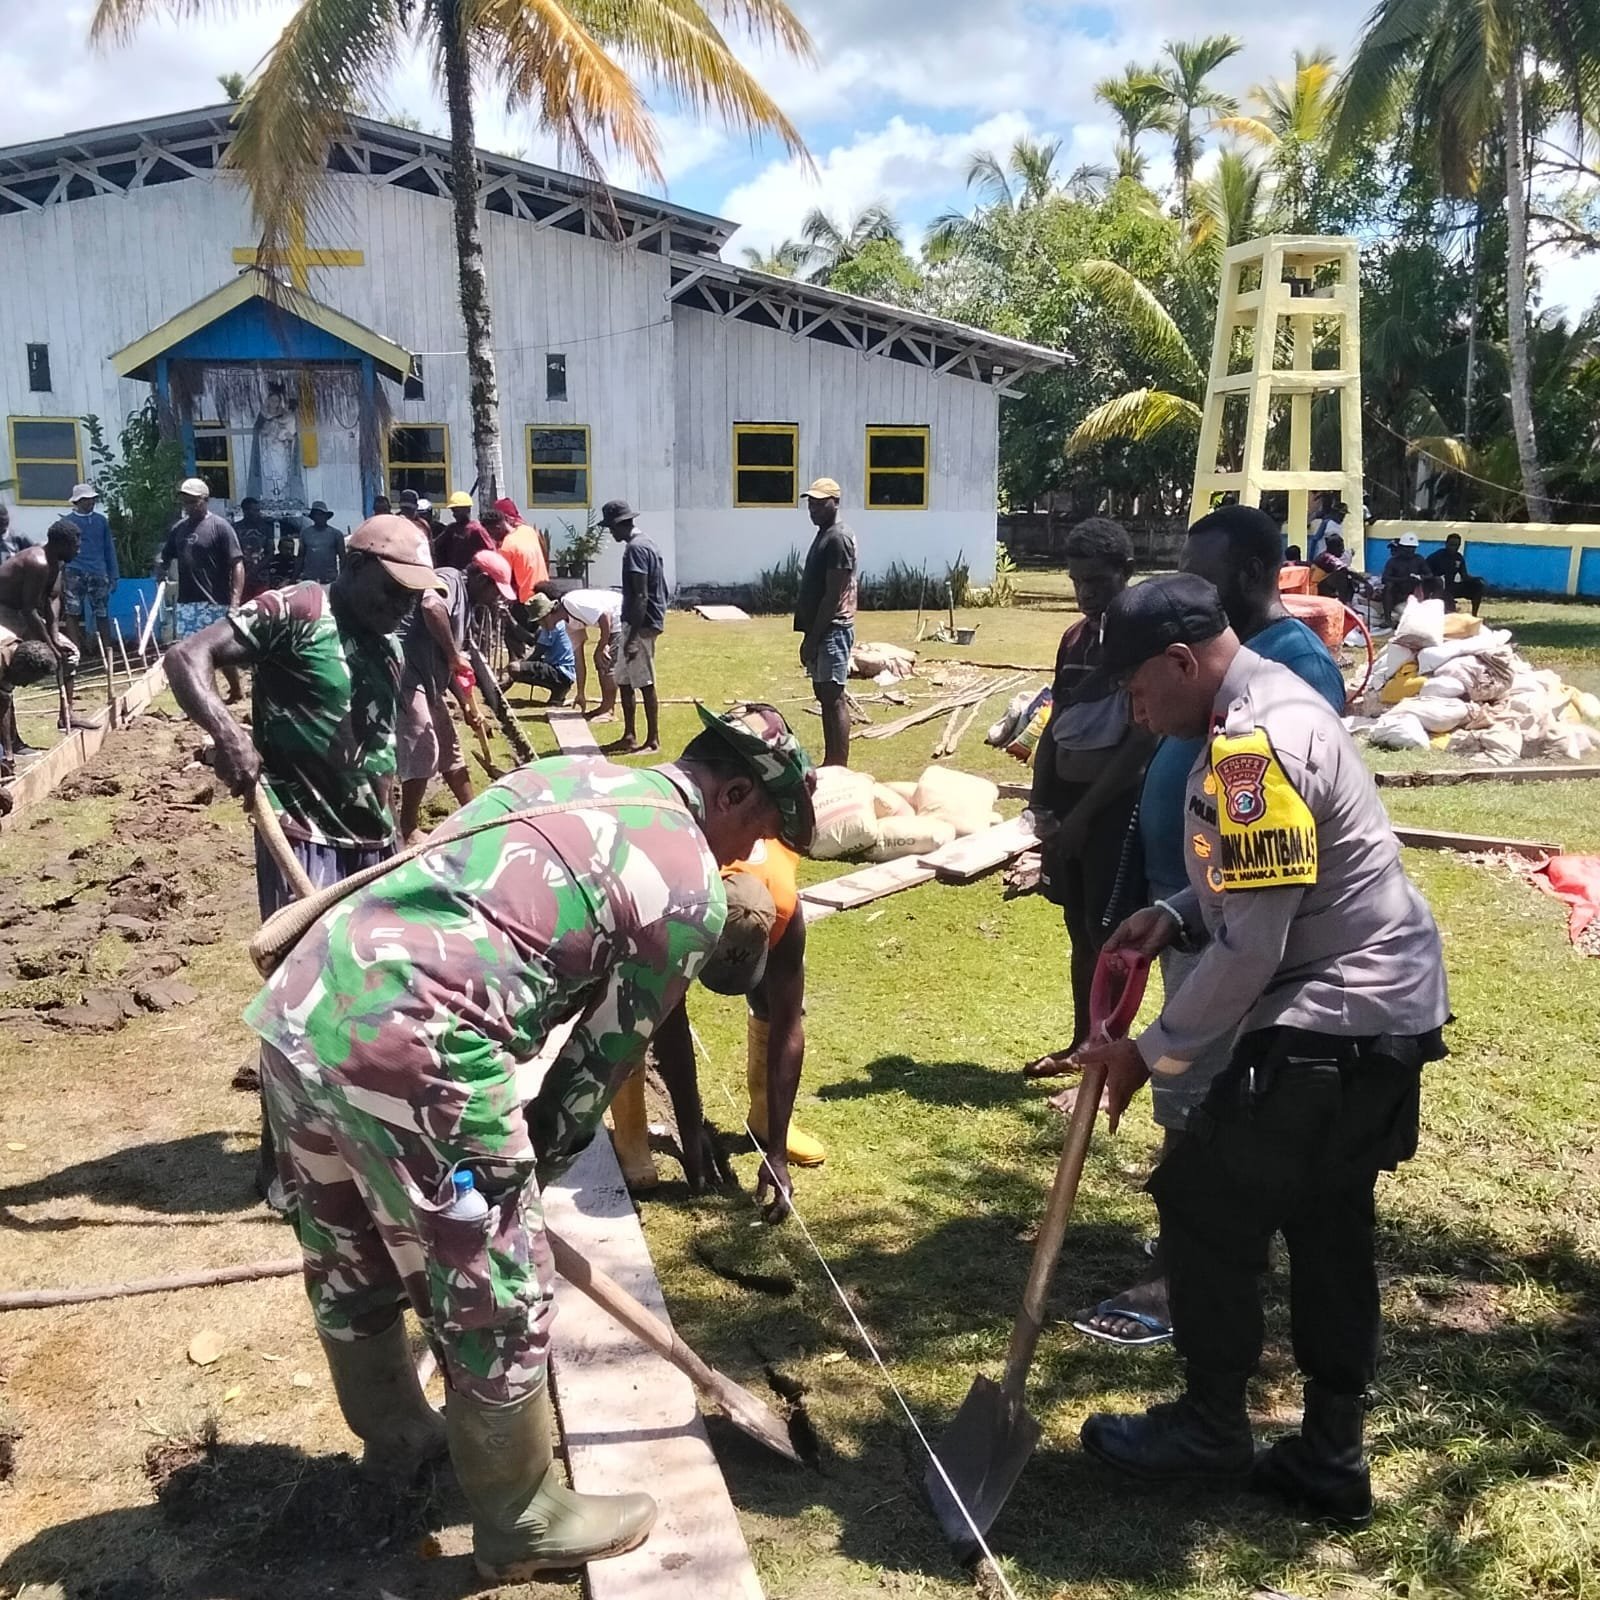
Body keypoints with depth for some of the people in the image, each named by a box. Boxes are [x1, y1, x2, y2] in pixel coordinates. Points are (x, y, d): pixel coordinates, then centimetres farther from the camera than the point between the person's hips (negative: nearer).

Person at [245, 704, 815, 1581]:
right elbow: (601, 1056, 4)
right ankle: (523, 1525, 33)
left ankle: (396, 1436, 53)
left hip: (298, 1009, 9)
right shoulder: (691, 890, -3)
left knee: (349, 1265, 28)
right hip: (407, 1060, -9)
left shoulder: (569, 774, 19)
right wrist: (531, 1166, 22)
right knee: (497, 1304, 12)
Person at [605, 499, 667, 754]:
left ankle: (653, 740, 1)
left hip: (642, 625, -10)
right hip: (643, 623, 10)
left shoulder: (635, 549, -16)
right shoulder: (644, 544, 15)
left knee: (644, 683, -4)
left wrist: (633, 636, -24)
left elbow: (640, 595, -22)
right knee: (625, 680, 14)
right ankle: (630, 736, 20)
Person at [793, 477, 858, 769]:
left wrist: (812, 638, -19)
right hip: (821, 630, 10)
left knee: (834, 698, -8)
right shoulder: (824, 534, 16)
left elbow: (833, 596, -19)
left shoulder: (838, 538, -15)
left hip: (832, 630, -10)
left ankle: (840, 768, -6)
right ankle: (829, 763, 19)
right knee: (824, 696, 13)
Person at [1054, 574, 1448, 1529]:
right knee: (1330, 1233, 16)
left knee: (1205, 1205, 3)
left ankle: (1212, 1428, 21)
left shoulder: (1251, 745, -23)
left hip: (1334, 1023, -10)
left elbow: (1250, 948, -23)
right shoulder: (1275, 698, 10)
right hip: (1387, 1007, 10)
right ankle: (1331, 1461, 27)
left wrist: (1151, 1053, -13)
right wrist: (1178, 915, 3)